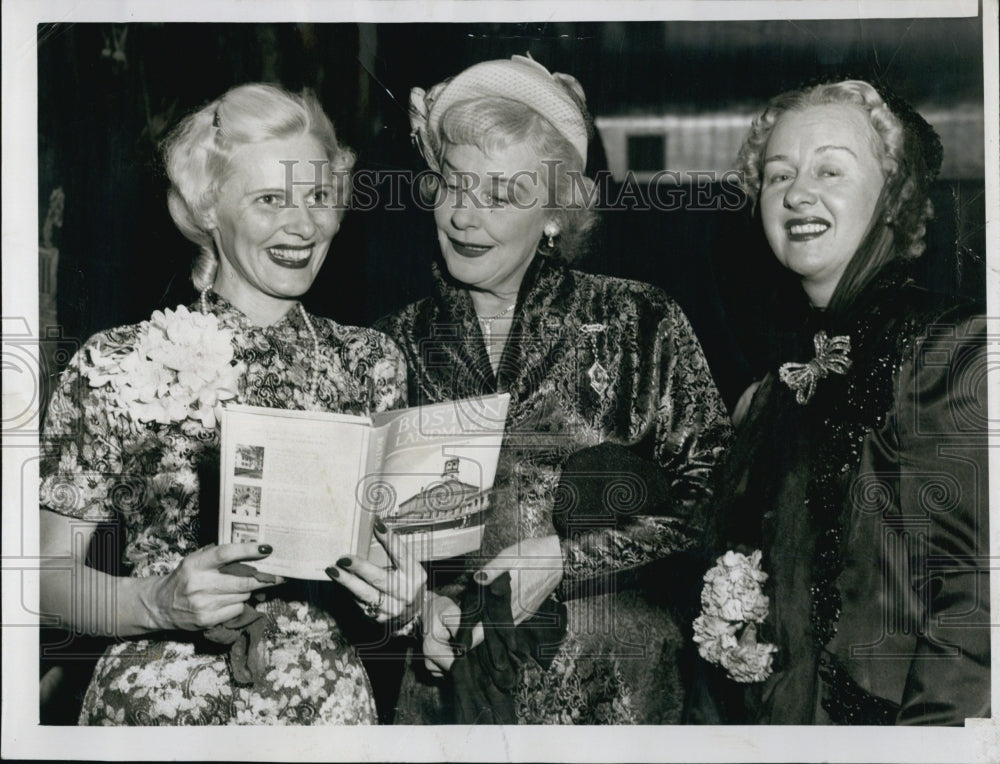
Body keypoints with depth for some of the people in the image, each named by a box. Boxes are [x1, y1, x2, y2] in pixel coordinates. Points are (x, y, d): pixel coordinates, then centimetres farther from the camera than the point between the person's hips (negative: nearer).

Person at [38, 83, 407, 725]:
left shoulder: (371, 360, 0)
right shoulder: (119, 365, -9)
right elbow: (52, 572, -6)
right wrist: (160, 603, -22)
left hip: (327, 697, 3)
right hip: (160, 701, -2)